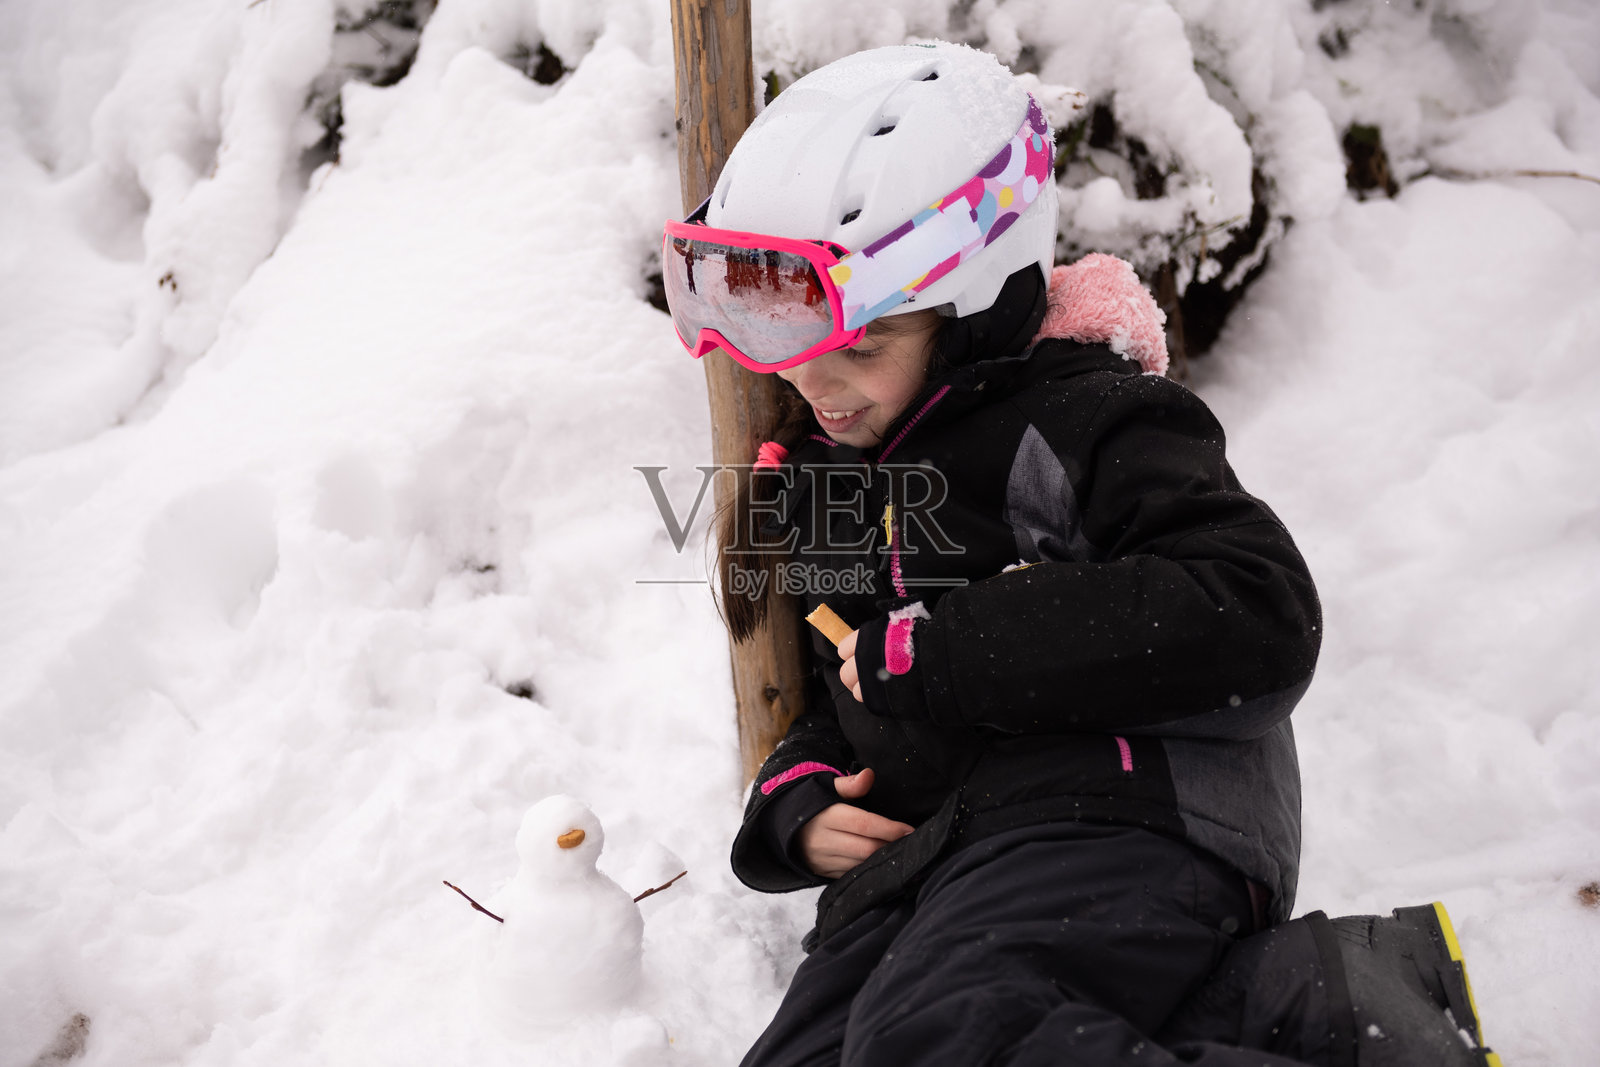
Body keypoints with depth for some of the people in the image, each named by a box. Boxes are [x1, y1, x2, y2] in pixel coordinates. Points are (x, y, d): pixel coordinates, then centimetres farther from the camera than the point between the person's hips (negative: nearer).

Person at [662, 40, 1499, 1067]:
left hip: (1119, 823, -8)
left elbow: (1258, 615, -17)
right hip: (920, 872, 8)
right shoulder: (834, 481, 23)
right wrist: (800, 807, 8)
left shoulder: (1077, 424, -1)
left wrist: (936, 650, -13)